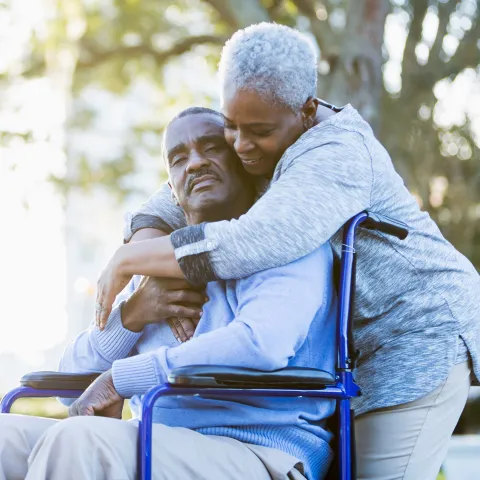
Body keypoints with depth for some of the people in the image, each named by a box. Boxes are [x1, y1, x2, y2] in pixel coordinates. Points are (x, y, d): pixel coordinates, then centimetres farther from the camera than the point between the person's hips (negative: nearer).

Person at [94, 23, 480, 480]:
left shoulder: (337, 156, -25)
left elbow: (250, 246, -39)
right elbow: (172, 206, 3)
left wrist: (127, 260, -29)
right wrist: (149, 261, -20)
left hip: (419, 337, -9)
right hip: (358, 350, 9)